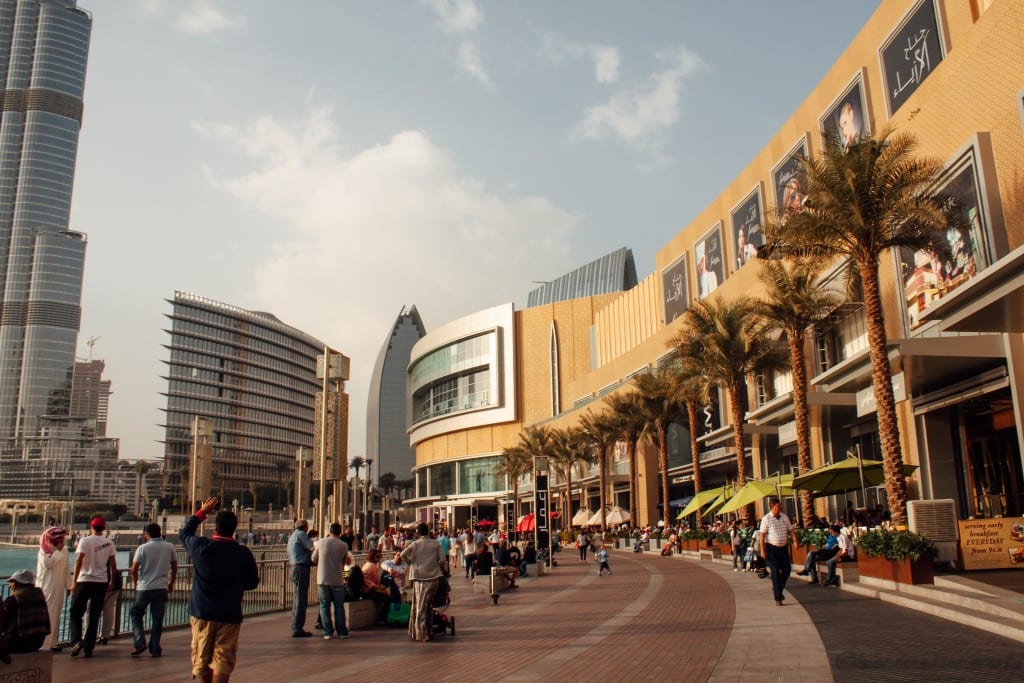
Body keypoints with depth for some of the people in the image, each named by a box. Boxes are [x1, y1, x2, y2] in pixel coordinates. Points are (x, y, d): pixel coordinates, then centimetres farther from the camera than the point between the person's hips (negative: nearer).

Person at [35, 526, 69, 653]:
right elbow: (48, 564, -23)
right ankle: (44, 644, -5)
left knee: (56, 615, 10)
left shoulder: (64, 551, 12)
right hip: (47, 587, -7)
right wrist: (58, 550, -17)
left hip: (59, 588, 7)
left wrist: (68, 586, 17)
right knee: (47, 615, -9)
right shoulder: (44, 549, -6)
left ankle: (52, 643, 17)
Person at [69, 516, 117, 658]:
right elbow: (112, 564, 9)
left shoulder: (85, 541, -3)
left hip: (84, 581, -3)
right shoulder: (109, 543, 6)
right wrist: (112, 580, 22)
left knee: (76, 613, 8)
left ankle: (77, 640, -12)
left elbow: (79, 561, -11)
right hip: (101, 582, 3)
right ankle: (88, 648, 8)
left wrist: (74, 582, -9)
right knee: (94, 616, 7)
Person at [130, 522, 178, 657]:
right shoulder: (169, 547, 1)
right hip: (161, 588, 2)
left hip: (144, 588, -2)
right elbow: (174, 567, 10)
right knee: (157, 620, 8)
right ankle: (155, 649, 9)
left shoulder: (142, 548, -7)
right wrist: (171, 583, 23)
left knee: (136, 615, 17)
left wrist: (136, 583, 12)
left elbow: (134, 570, -6)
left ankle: (140, 643, 5)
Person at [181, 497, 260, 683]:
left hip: (201, 612, 2)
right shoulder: (244, 554, -10)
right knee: (223, 661, 1)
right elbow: (252, 582, 2)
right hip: (230, 615, -2)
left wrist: (202, 512, 20)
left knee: (202, 659, 17)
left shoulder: (201, 547, -9)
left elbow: (184, 533, 13)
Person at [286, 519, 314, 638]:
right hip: (301, 569, -10)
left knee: (297, 600, 16)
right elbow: (313, 547, -16)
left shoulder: (292, 536, 22)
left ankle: (295, 628, 22)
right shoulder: (300, 534, -8)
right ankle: (298, 629, -7)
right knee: (301, 600, -8)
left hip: (295, 568, 10)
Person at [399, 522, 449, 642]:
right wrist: (444, 570, 18)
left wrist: (411, 563, 7)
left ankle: (420, 632, 4)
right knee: (429, 604, 12)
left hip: (419, 576, -1)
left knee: (420, 604, 5)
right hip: (434, 576, 1)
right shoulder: (436, 544, 4)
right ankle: (428, 631, 16)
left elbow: (403, 554, -10)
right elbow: (443, 560, 0)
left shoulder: (415, 544, 2)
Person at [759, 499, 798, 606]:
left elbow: (791, 530, 11)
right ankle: (777, 597, 3)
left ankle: (777, 588, 30)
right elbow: (762, 535, -10)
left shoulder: (784, 517, 5)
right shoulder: (766, 519, -10)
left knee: (787, 569, 5)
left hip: (783, 547, 5)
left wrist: (795, 541, -6)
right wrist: (762, 550, -14)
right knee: (775, 572, -3)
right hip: (772, 548, -5)